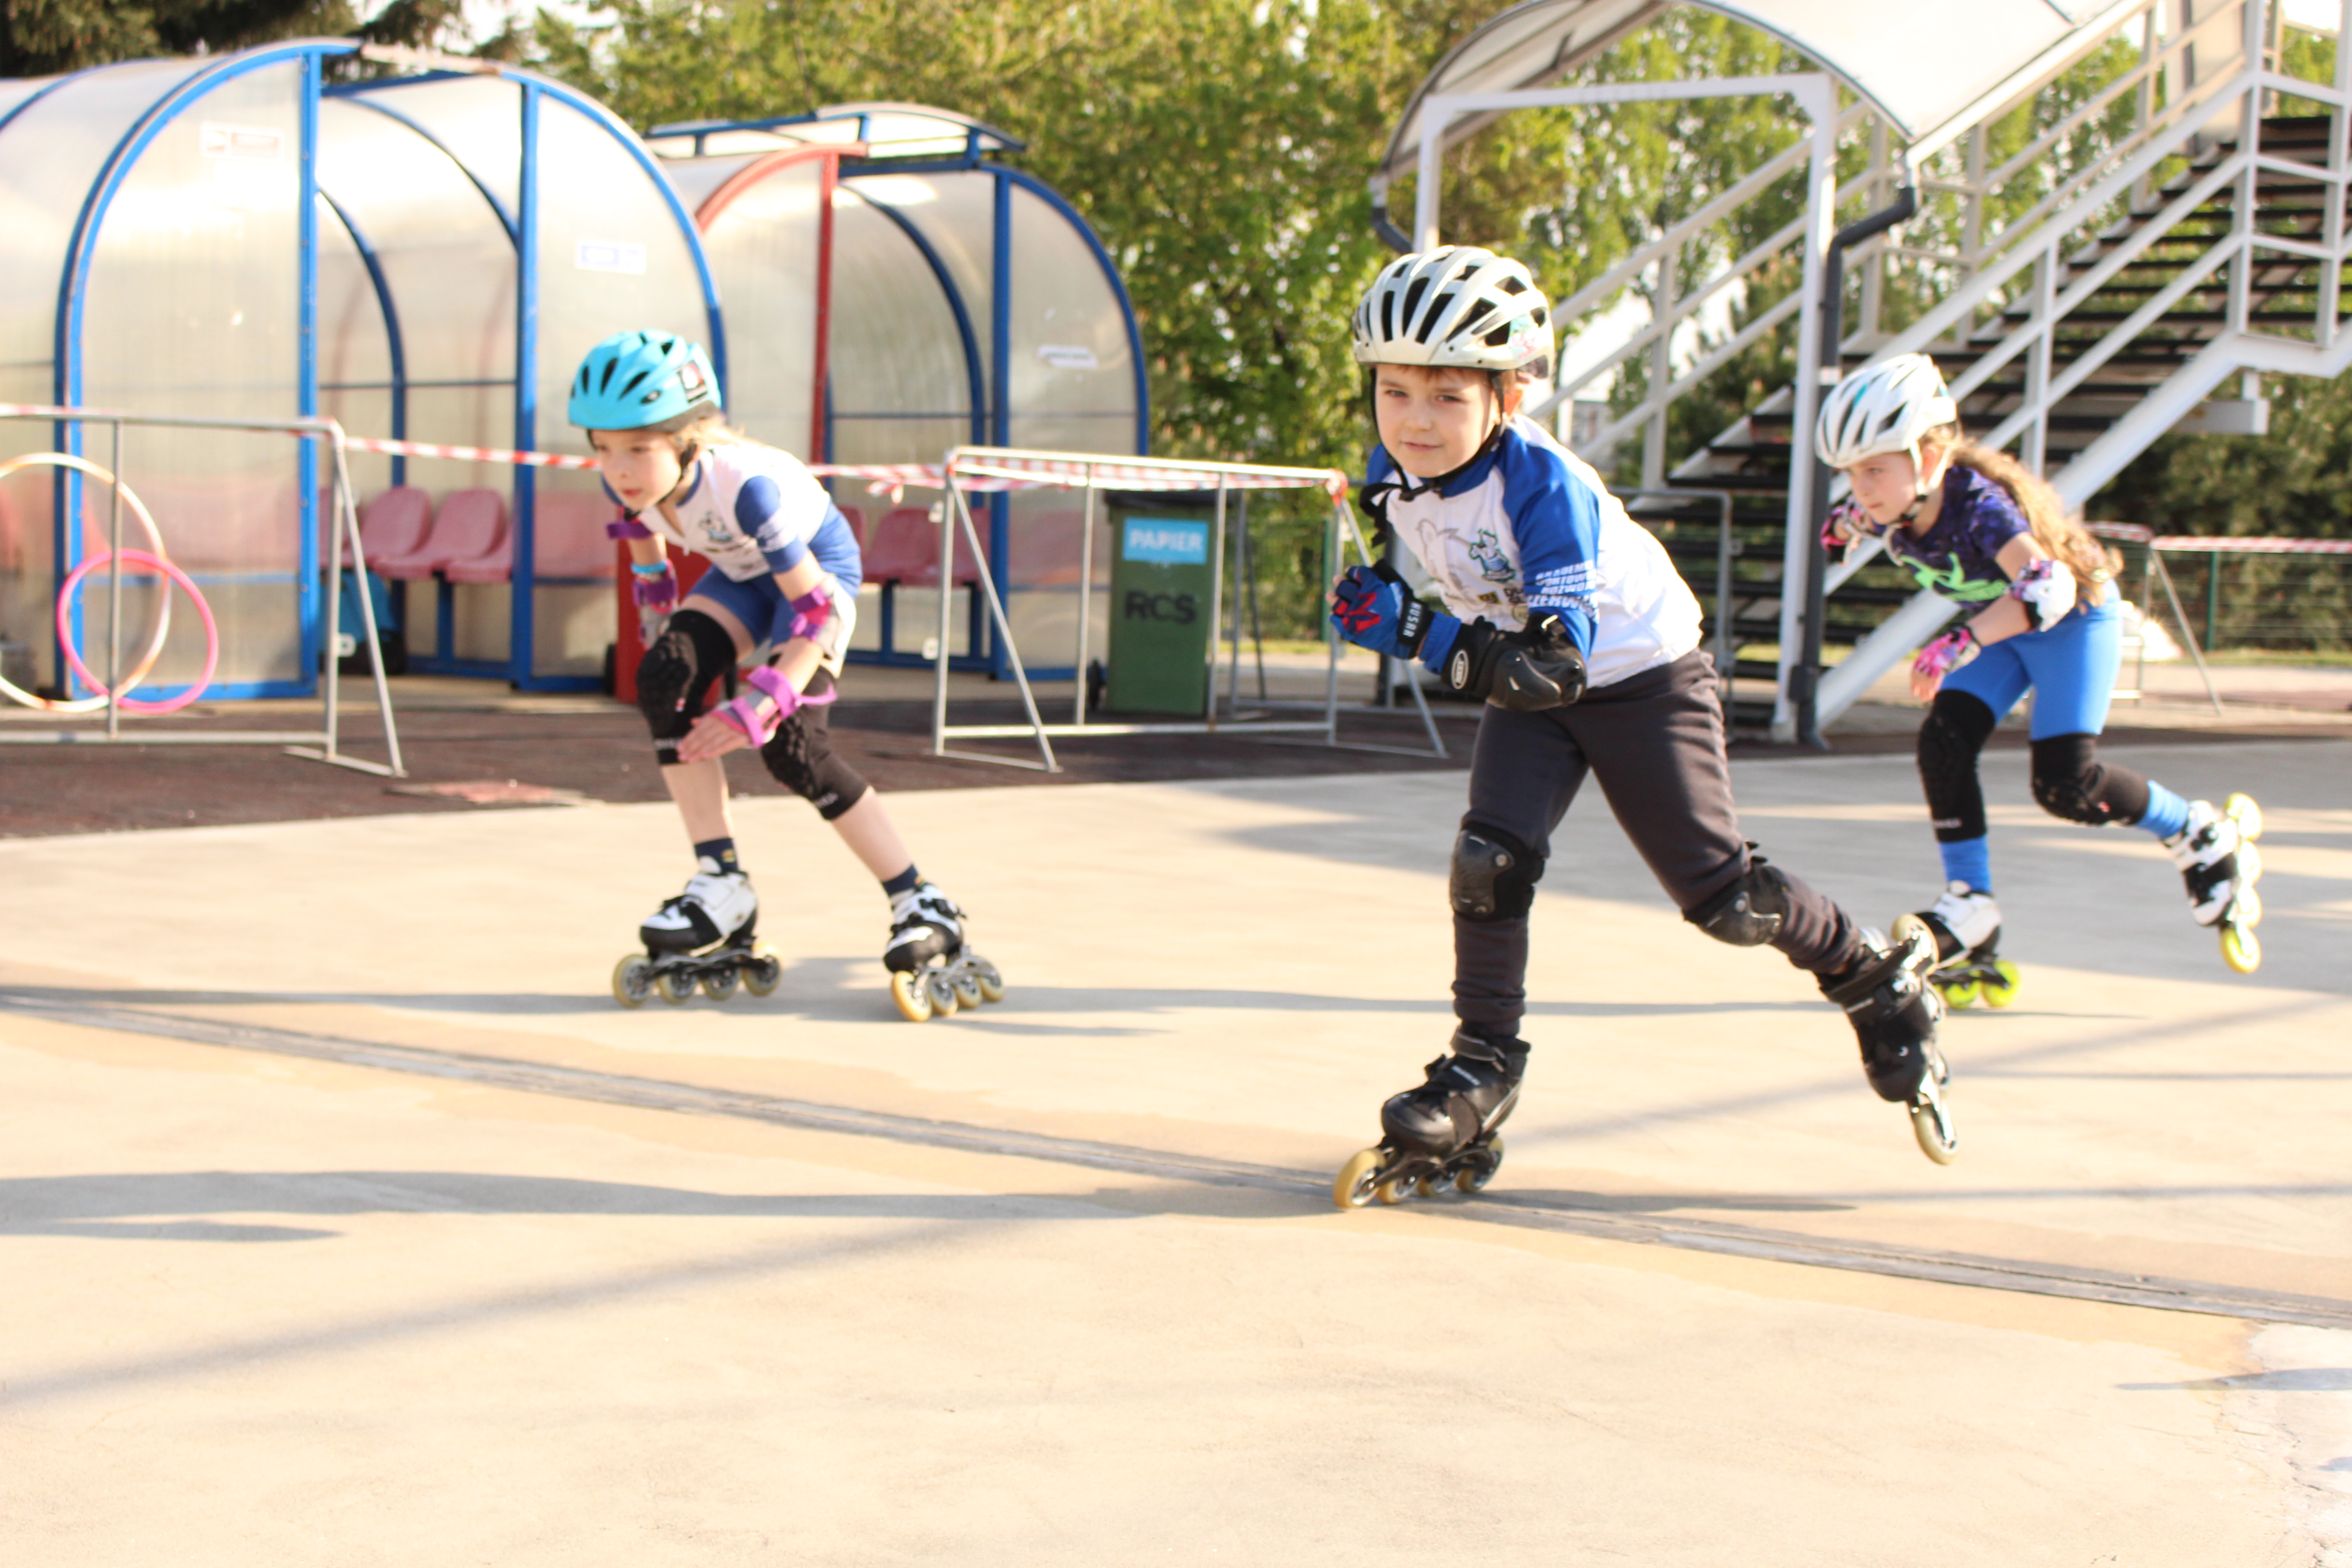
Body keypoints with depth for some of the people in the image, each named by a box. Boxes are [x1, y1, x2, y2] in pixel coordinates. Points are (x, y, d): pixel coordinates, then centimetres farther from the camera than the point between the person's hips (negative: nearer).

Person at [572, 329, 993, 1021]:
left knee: (789, 742, -19)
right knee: (666, 679, -17)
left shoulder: (746, 485, -39)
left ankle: (922, 909, -8)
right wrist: (663, 644, 7)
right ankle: (722, 886, -9)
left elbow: (816, 608, -33)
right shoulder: (630, 484, -20)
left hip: (820, 564, -7)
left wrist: (761, 705, -39)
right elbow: (649, 564, 5)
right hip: (742, 571, 7)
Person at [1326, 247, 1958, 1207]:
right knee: (1488, 863, -15)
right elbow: (1399, 561, 11)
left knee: (1719, 897, -2)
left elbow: (1556, 666, -39)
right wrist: (1371, 600, -10)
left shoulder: (1543, 487, -34)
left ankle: (1877, 976, 24)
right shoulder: (1396, 472, -12)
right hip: (1523, 684, 6)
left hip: (1641, 674, -6)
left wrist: (1416, 633, -46)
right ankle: (1480, 1076, -1)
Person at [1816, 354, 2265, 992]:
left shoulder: (1979, 504, -38)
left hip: (2076, 616, -7)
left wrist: (1961, 644, -58)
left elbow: (2050, 586, -54)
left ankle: (2203, 837, 8)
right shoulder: (1883, 511, -17)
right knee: (1943, 743, -14)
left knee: (2065, 784, -15)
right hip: (2000, 623, 7)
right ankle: (1969, 910, -7)